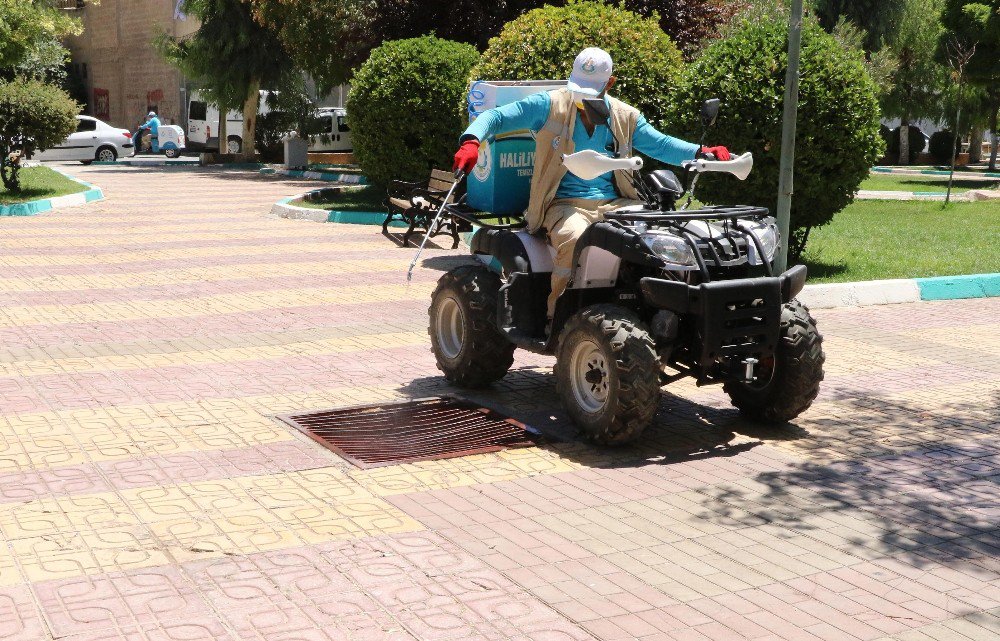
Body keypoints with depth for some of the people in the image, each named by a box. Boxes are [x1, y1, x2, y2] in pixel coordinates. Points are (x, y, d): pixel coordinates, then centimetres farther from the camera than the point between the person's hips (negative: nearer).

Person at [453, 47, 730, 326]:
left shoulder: (624, 116, 14)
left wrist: (703, 153, 5)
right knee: (574, 238, -38)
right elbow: (496, 117, -2)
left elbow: (660, 144, 21)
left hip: (614, 203, 4)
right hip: (564, 204, -4)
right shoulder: (549, 105, 1)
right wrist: (471, 141, -23)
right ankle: (558, 313, -18)